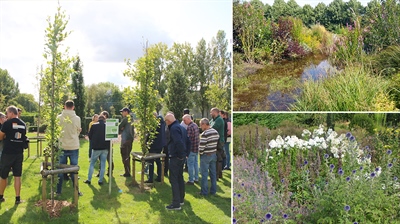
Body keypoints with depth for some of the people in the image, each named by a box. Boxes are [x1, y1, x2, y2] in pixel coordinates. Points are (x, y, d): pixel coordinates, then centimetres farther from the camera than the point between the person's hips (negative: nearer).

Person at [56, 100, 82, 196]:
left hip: (62, 146, 1)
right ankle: (76, 191, 11)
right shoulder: (77, 118, -8)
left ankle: (58, 191, 18)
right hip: (74, 147, -1)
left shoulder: (59, 118, -6)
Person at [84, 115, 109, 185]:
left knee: (92, 164, 13)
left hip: (96, 148, 0)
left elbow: (89, 135, 4)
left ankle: (89, 179, 13)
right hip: (105, 148, 1)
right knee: (103, 165, 6)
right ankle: (100, 180, 6)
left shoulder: (94, 125, -3)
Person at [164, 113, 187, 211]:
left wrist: (180, 154, -18)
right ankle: (181, 199, 28)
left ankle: (176, 204, -2)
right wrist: (185, 153, 13)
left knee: (173, 180, -4)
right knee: (180, 178, 18)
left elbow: (179, 142, -29)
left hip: (175, 158, -10)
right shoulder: (182, 127, 13)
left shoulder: (174, 128, -17)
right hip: (182, 157, 10)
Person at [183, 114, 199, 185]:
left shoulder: (189, 127, -19)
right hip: (197, 148, 9)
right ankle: (196, 178, 25)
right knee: (196, 163, 16)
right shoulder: (196, 125, 8)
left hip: (191, 149, -9)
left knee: (190, 165, 0)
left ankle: (191, 180, 6)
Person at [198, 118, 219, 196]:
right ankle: (213, 190, 22)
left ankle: (204, 192, 9)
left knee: (204, 174, 3)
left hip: (206, 155, -7)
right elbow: (217, 143, 8)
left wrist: (200, 152, -1)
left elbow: (201, 146, -19)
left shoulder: (204, 134, -20)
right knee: (213, 173, 13)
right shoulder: (216, 132, 3)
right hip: (214, 154, 7)